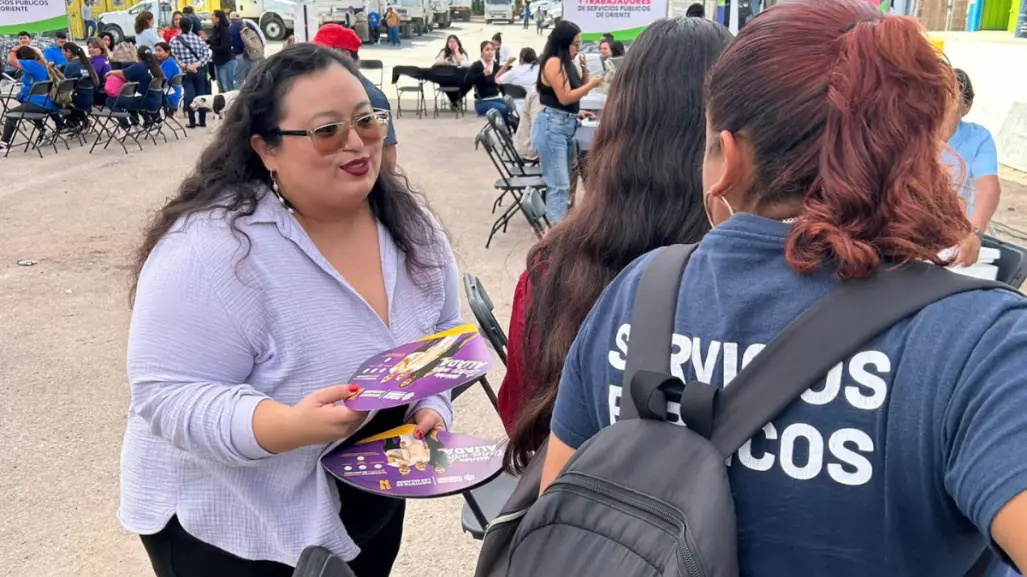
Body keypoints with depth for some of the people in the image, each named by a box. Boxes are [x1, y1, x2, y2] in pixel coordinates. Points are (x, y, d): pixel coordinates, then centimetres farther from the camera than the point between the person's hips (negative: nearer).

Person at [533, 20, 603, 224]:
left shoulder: (566, 63, 15)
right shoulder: (553, 62, -12)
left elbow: (579, 89, 21)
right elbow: (565, 97, -16)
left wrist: (585, 71, 5)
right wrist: (592, 84, -9)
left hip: (567, 125, 10)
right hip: (552, 126, -10)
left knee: (563, 183, 12)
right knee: (559, 185, -12)